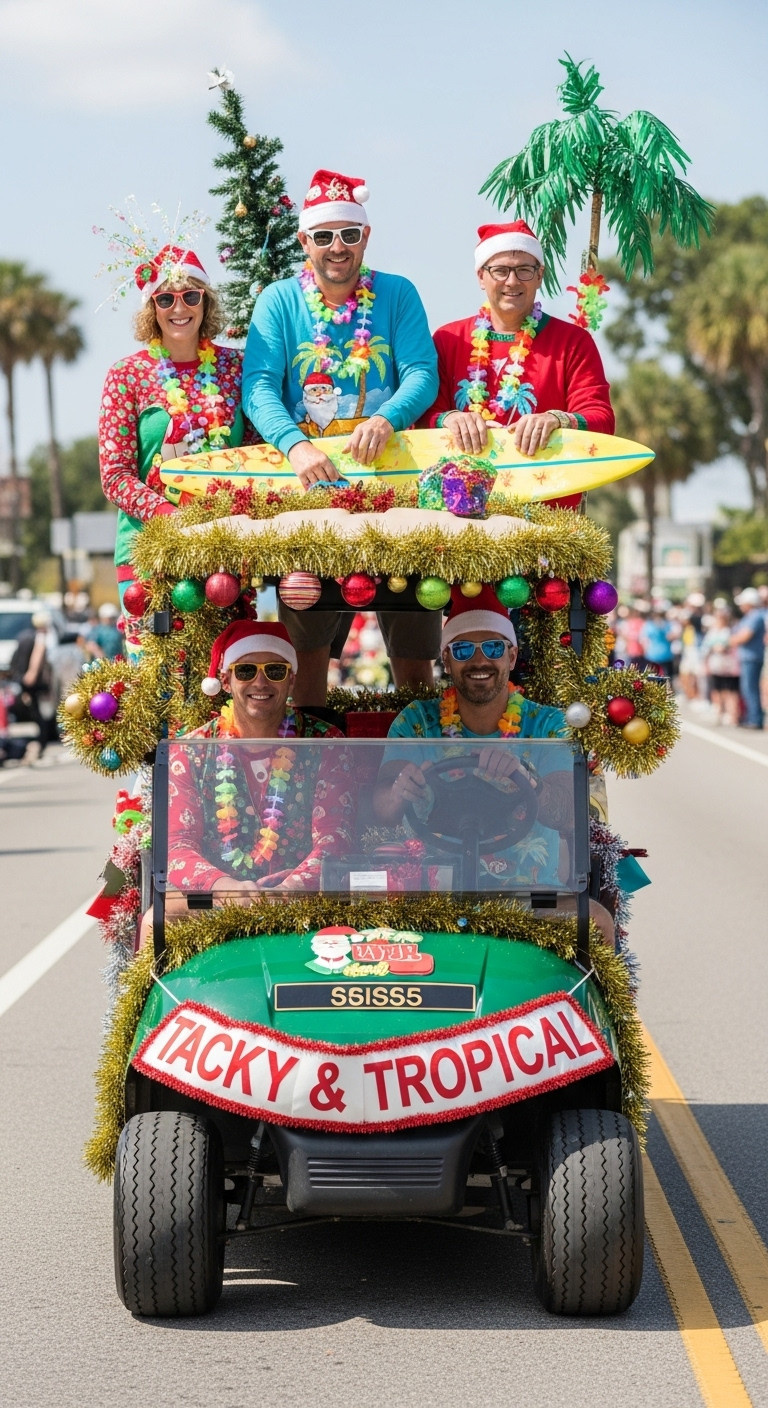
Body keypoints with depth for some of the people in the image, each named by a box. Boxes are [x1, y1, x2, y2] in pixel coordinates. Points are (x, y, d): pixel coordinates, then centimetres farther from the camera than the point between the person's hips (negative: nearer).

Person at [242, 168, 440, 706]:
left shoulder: (397, 294, 6)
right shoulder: (279, 301, 4)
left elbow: (423, 374, -6)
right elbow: (259, 387, -8)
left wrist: (387, 419, -27)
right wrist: (296, 444, -27)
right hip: (307, 481, 0)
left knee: (414, 651, 1)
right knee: (310, 647, 1)